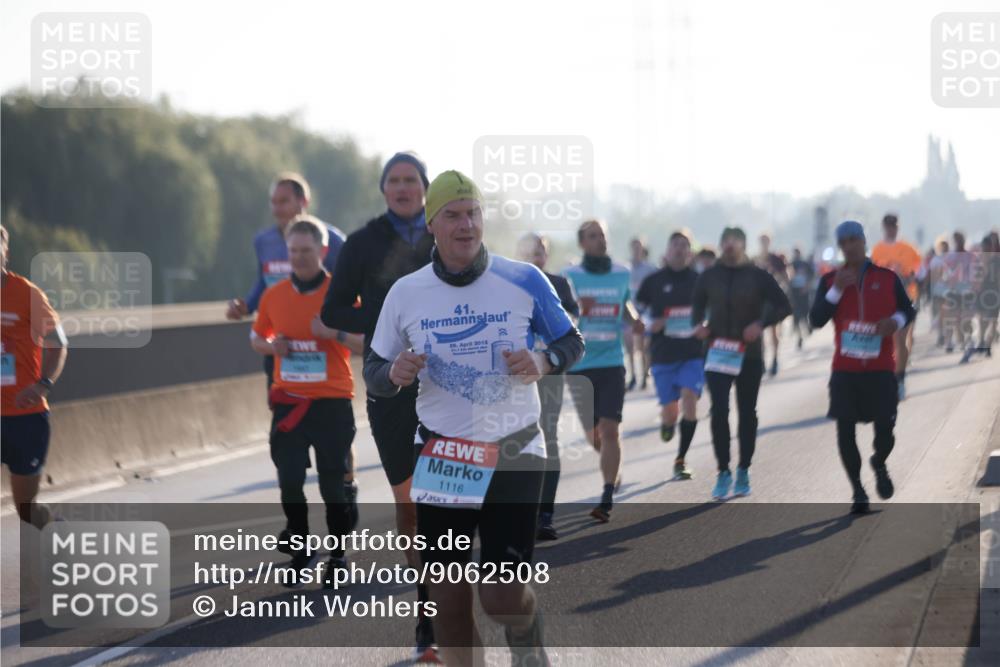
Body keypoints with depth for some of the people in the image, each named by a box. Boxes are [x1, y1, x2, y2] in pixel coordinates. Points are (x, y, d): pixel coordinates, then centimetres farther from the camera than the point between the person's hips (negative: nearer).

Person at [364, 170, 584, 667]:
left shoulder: (524, 281, -6)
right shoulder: (405, 294, -1)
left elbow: (572, 342, 6)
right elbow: (374, 375, 8)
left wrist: (542, 361, -16)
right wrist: (394, 373, -15)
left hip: (514, 454, -2)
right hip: (441, 458, 2)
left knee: (502, 597, -7)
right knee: (447, 598, 3)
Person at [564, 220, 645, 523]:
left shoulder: (621, 274, 7)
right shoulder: (569, 277, -2)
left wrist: (634, 321, 3)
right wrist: (574, 308, -26)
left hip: (612, 363, 0)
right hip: (579, 364, 0)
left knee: (609, 429, -12)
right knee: (593, 433, 8)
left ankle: (607, 499, -10)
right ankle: (612, 469, 41)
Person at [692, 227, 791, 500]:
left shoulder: (758, 277, -3)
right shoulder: (710, 276, 4)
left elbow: (784, 306, -1)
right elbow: (698, 305, 17)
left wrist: (761, 324, -16)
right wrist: (699, 324, -4)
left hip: (749, 354, -1)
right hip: (717, 352, 1)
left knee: (747, 413, 7)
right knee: (719, 412, -8)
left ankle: (743, 472, 17)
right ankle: (723, 471, 0)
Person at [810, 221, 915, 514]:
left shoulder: (888, 277, 3)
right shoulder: (830, 280, 4)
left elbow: (908, 310, 11)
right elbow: (816, 320, -4)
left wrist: (897, 320, -12)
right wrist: (836, 290, -15)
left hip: (881, 370, -1)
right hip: (845, 370, 1)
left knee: (885, 429, -6)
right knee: (845, 431, -2)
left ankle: (879, 464, 30)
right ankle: (858, 492, 13)